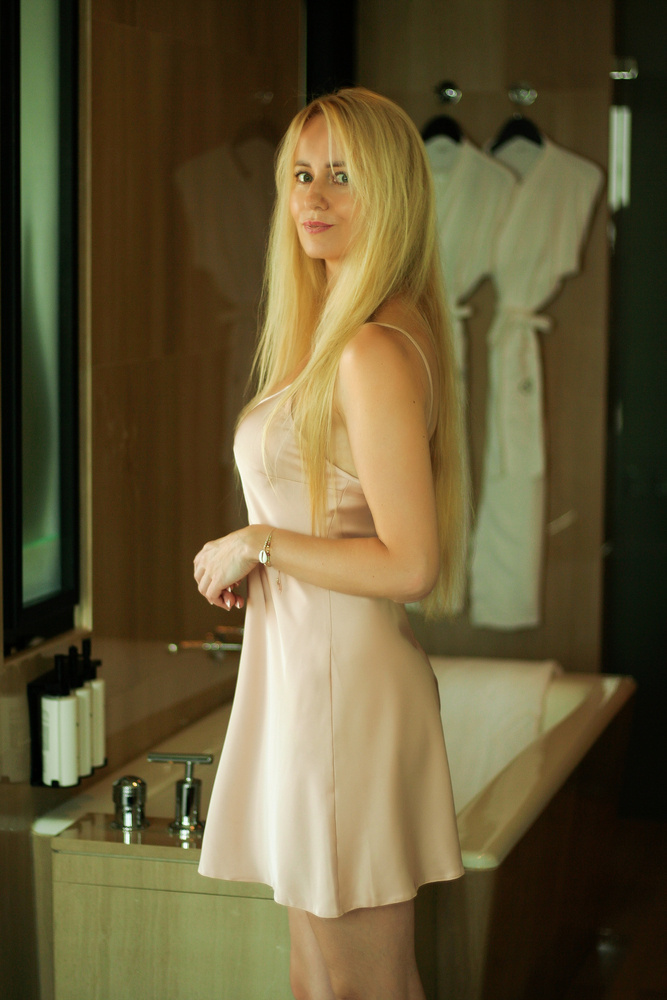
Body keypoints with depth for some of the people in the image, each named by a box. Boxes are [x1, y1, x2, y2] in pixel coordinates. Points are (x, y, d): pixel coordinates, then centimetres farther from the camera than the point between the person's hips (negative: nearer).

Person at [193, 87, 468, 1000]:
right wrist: (251, 569, 11)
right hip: (306, 672, 10)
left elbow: (408, 565, -22)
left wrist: (261, 545, -12)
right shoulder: (335, 337, 13)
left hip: (349, 679, -10)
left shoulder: (377, 352, -18)